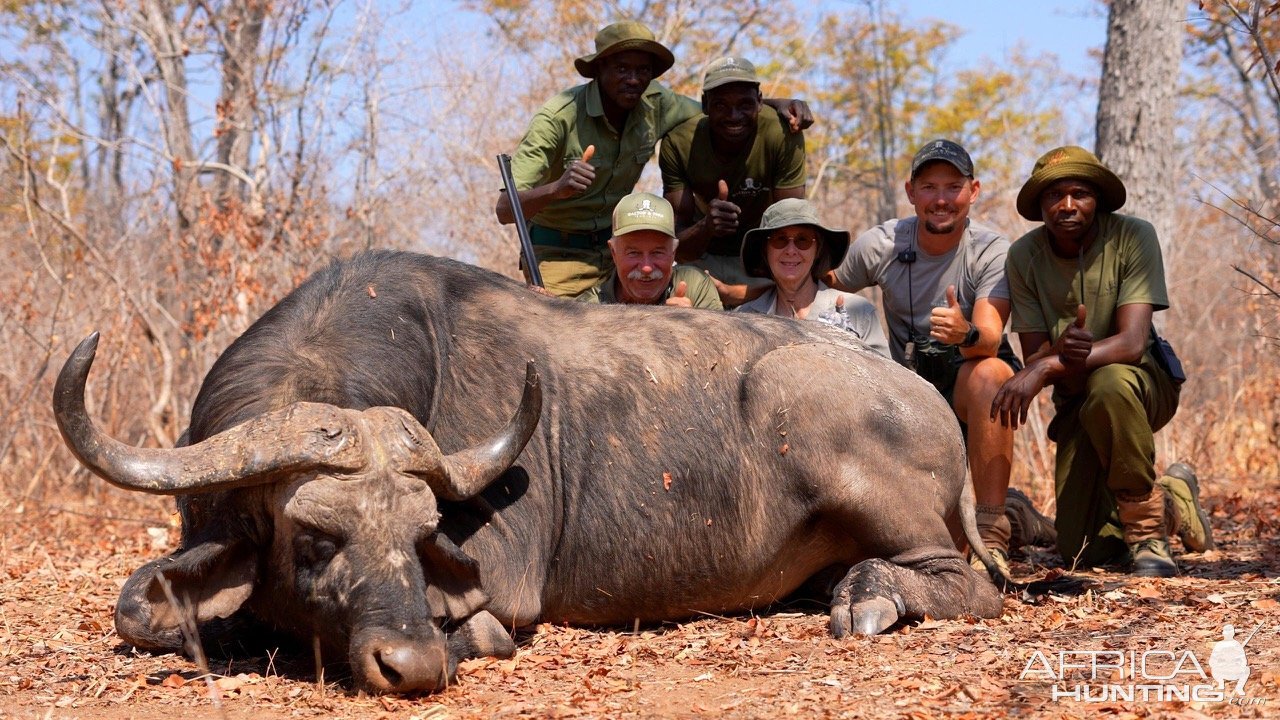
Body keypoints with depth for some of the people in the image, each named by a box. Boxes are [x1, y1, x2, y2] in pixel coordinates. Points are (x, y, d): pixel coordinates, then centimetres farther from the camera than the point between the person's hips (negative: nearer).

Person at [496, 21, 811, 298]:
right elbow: (505, 209, -27)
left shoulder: (655, 105, -6)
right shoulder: (558, 117, -22)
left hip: (616, 248, 5)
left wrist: (776, 103, -4)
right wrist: (557, 188, -47)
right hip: (558, 253, -5)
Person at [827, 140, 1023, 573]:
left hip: (967, 380, -2)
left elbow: (990, 339, -28)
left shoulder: (991, 251, -13)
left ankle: (991, 536, -35)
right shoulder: (880, 245, -5)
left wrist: (967, 334, -51)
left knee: (990, 374, -39)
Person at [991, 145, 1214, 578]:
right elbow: (1033, 357, -12)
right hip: (1075, 403, 3)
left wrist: (1048, 367, -40)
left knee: (1108, 385, -41)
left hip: (1144, 381, -3)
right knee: (1080, 552, -6)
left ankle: (1145, 524, -19)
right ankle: (1170, 499, 27)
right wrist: (1062, 349, -36)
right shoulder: (1024, 257, -10)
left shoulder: (1133, 237, -17)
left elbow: (1132, 342, -28)